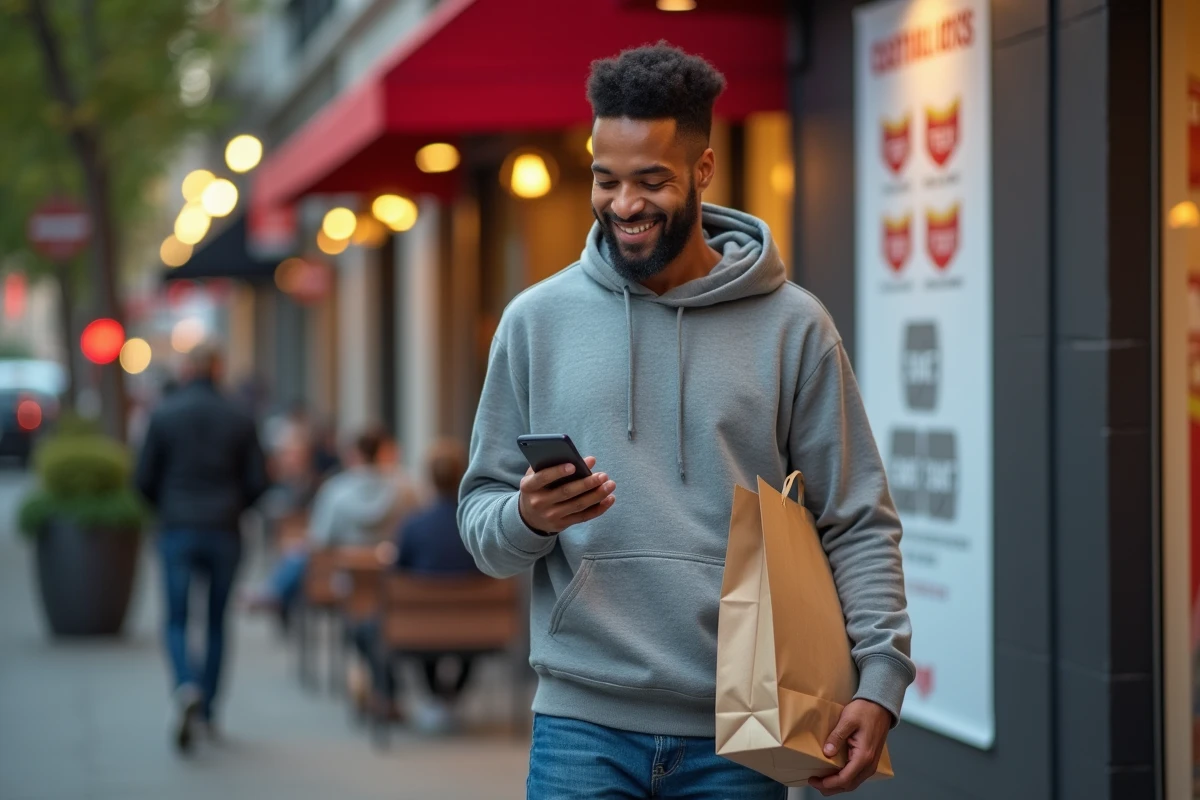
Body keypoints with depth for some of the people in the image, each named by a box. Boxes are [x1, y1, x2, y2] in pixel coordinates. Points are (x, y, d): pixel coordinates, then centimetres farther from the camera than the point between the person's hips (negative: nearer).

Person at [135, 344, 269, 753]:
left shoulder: (164, 415, -3)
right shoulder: (239, 418, 0)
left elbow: (145, 479, -1)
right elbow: (257, 481, 0)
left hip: (177, 531, -1)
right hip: (224, 534, 1)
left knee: (176, 622, 4)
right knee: (217, 623, 13)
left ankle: (188, 689, -23)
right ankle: (208, 712, 17)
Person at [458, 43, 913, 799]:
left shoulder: (792, 326, 2)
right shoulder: (538, 320, 7)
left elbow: (859, 523, 2)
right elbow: (481, 515, 8)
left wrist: (882, 676, -10)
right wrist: (527, 519, -15)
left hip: (737, 735, 0)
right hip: (583, 724, 1)